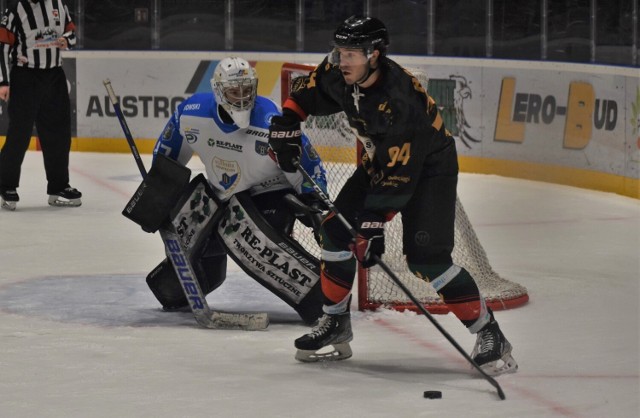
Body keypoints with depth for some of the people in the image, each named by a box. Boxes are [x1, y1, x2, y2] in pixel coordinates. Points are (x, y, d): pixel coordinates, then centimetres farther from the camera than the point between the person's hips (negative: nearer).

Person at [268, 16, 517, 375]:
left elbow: (397, 176, -35)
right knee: (336, 229, 0)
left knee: (426, 257, -21)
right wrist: (286, 124, -2)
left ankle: (490, 335, -14)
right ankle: (336, 325, 15)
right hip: (380, 160, 8)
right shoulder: (339, 74, -15)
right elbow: (310, 89, 9)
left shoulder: (398, 102, -37)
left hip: (429, 167, -8)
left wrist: (375, 224, -36)